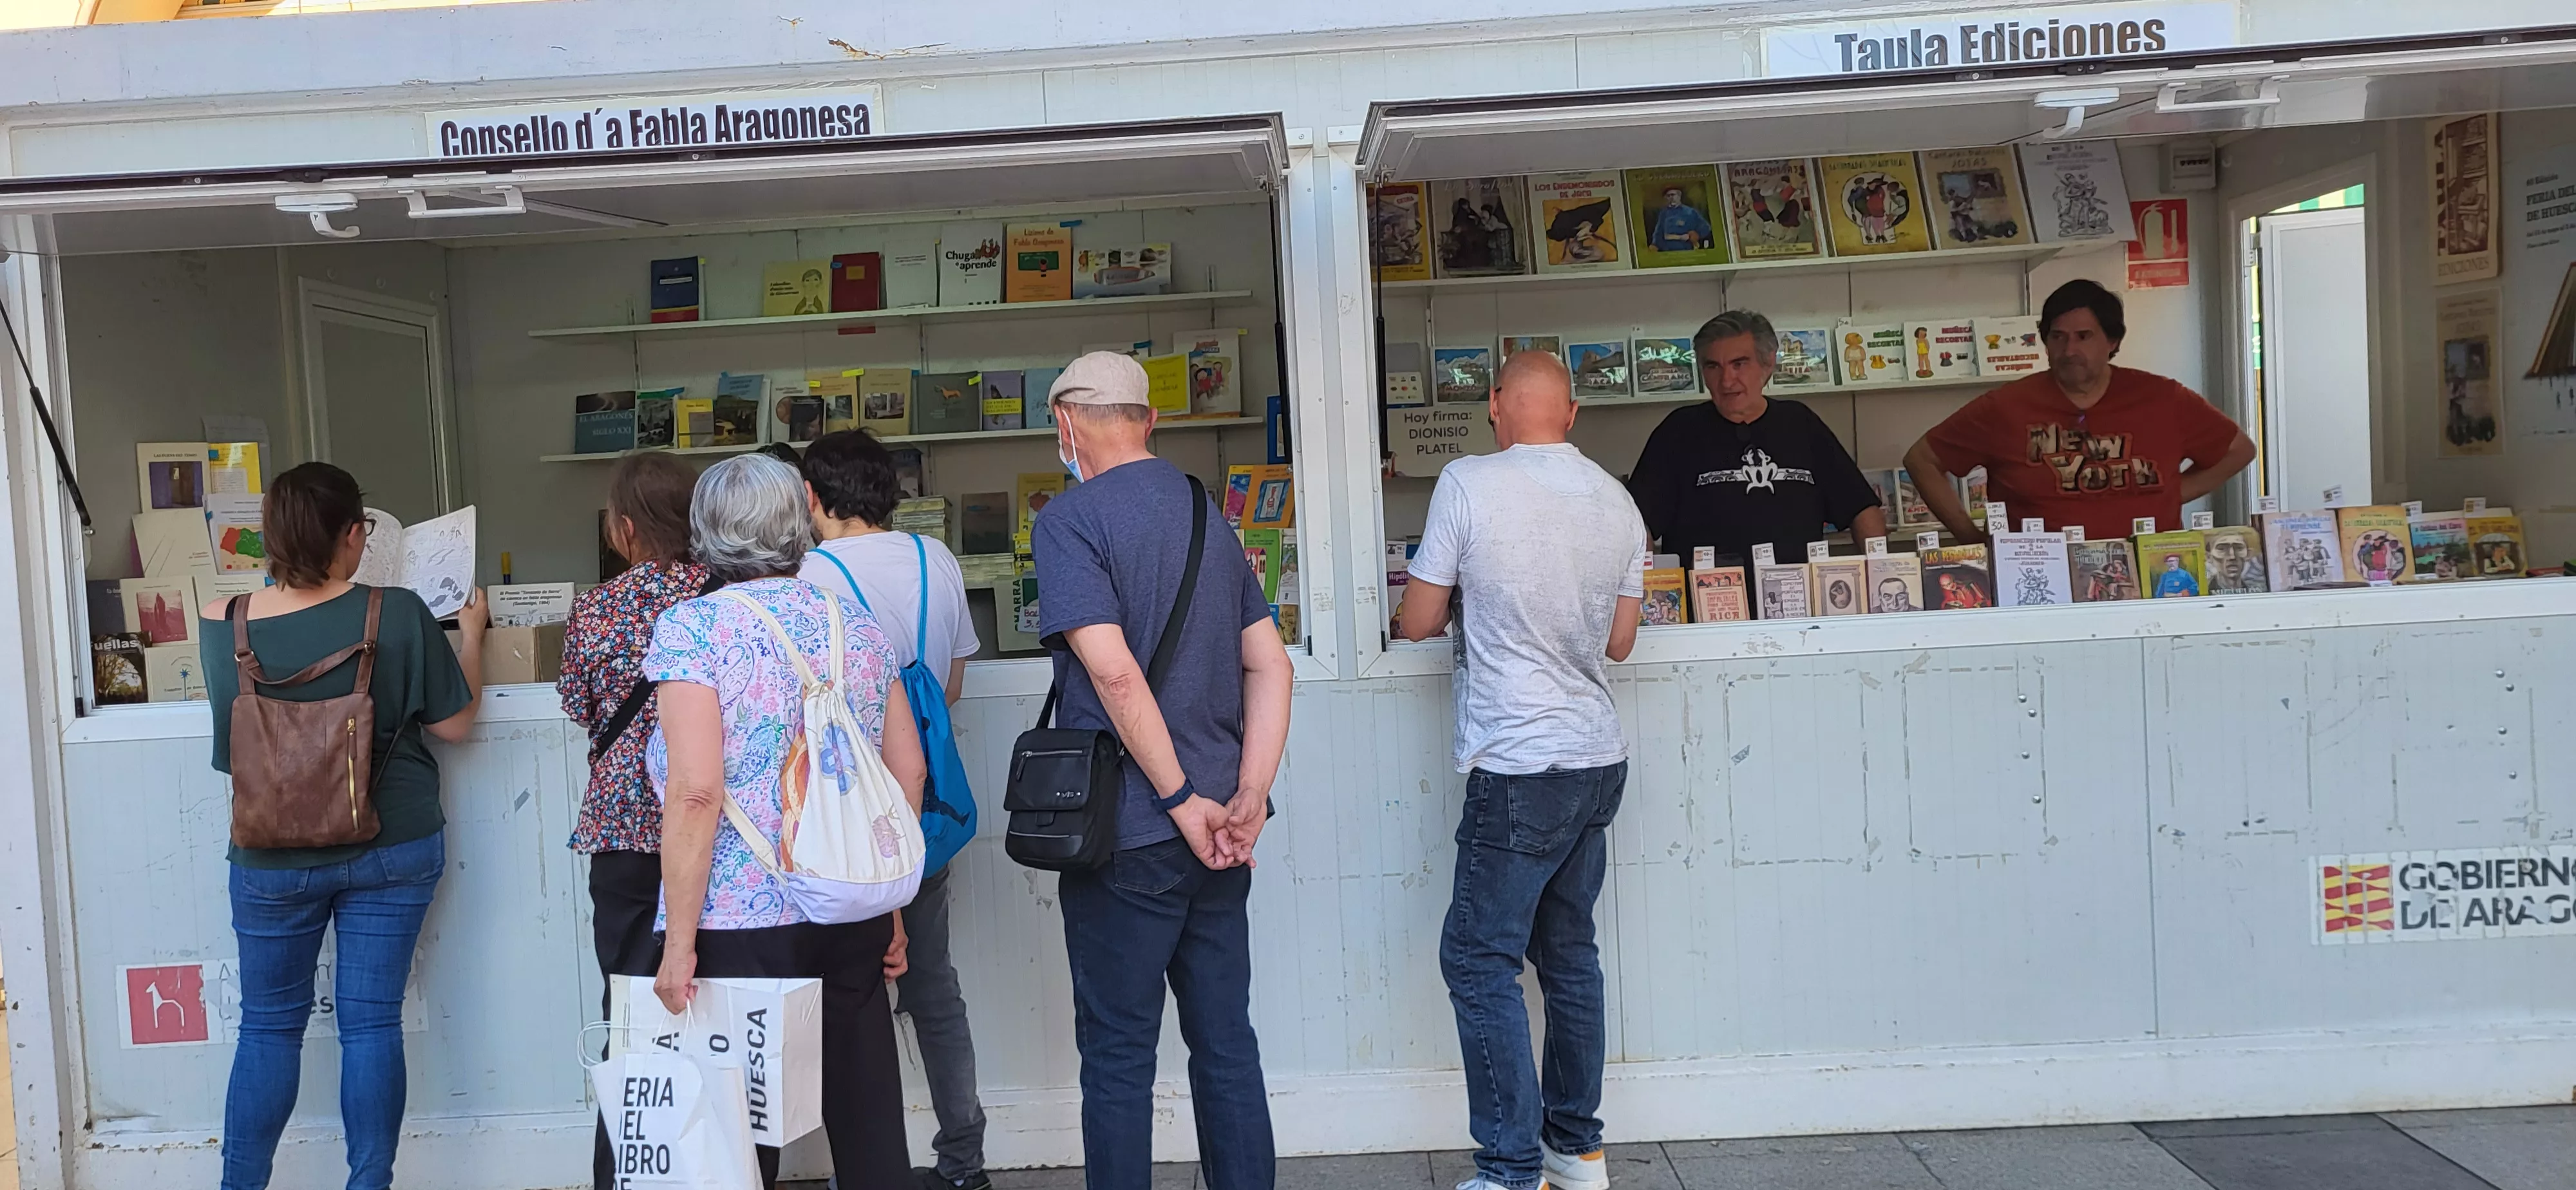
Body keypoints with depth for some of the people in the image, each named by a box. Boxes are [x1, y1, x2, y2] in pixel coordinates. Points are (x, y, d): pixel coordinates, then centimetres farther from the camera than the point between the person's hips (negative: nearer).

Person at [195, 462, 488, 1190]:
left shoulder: (221, 626, -9)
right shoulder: (397, 616, -15)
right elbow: (455, 724, -4)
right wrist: (470, 634, 10)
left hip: (273, 860, 1)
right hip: (392, 850, -1)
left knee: (269, 1027, 14)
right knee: (372, 1021, 5)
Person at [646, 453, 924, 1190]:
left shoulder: (691, 627, -7)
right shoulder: (856, 623, 8)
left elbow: (696, 792, -15)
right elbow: (907, 771, 9)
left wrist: (679, 942, -11)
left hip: (745, 923, -5)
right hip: (857, 917, 5)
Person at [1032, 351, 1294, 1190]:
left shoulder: (1069, 519, -9)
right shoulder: (1210, 516, 13)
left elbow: (1114, 671, -20)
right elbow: (1271, 665, 8)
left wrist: (1183, 801, -15)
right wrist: (1249, 798, 0)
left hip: (1128, 837, -6)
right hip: (1218, 839, 6)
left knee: (1118, 1055, 4)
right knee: (1226, 1040, 13)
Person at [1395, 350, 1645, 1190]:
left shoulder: (1469, 484, -10)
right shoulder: (1617, 501, 6)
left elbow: (1417, 622, -4)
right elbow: (1619, 642, 13)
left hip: (1519, 766, -7)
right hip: (1600, 757, 7)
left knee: (1479, 959, 0)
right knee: (1568, 951, 16)